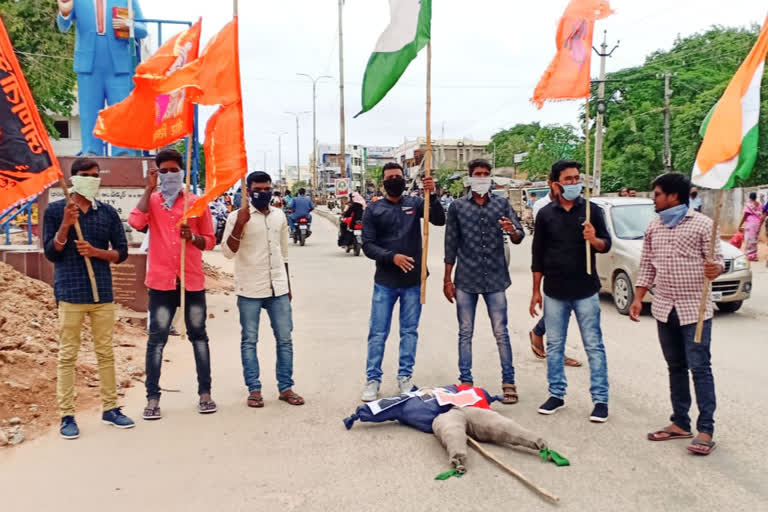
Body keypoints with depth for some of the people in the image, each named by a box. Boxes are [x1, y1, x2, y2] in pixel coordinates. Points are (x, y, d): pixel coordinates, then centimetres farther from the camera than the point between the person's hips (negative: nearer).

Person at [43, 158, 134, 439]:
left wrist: (96, 252, -11)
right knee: (67, 355, 1)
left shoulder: (108, 212, 7)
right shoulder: (55, 210, 1)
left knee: (106, 352, 9)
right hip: (70, 292, -3)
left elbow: (121, 252, 7)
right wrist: (65, 224, -16)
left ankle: (110, 408, 18)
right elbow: (51, 253, -2)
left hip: (103, 292, 3)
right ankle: (67, 416, 8)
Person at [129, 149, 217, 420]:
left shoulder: (196, 203, 5)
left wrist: (193, 237, -13)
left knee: (198, 335, 8)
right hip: (161, 281, -1)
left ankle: (205, 392, 17)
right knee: (157, 339, 0)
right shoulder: (151, 201, 4)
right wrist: (149, 189, -11)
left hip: (192, 281, 1)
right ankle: (152, 398, 6)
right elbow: (136, 222, -17)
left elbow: (210, 240, 8)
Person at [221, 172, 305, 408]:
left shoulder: (279, 215, 9)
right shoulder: (237, 216, -6)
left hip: (278, 289, 4)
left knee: (285, 339, 6)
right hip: (250, 291, -4)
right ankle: (254, 389, 13)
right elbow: (228, 252, -14)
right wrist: (239, 225, -25)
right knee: (249, 341, 3)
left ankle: (286, 387, 15)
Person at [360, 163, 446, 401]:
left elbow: (439, 220, -9)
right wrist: (392, 257, -18)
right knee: (377, 333, 3)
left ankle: (405, 377, 22)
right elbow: (368, 245, -3)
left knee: (410, 331, 10)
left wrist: (432, 195, -23)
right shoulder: (374, 210, 2)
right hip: (385, 282, -1)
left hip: (413, 280, 1)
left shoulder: (415, 203, 4)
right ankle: (372, 379, 14)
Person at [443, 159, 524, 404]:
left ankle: (508, 382, 9)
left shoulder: (502, 204, 4)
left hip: (495, 279, -1)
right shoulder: (457, 207, 3)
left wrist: (512, 231, -25)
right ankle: (466, 381, 17)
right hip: (466, 280, 1)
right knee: (465, 333, 7)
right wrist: (447, 279, 3)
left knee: (501, 333, 2)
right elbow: (451, 245, 5)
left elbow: (519, 237, -1)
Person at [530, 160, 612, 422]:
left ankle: (601, 399, 9)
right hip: (554, 292, 2)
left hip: (585, 291, -2)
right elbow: (538, 255, 6)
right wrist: (536, 291, 5)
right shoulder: (545, 214, 3)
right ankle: (557, 394, 23)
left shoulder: (591, 210, -1)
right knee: (554, 346, 10)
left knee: (594, 346, 2)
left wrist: (594, 240, -24)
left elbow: (607, 244, 0)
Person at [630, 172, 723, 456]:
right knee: (675, 367, 13)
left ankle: (706, 430, 2)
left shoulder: (702, 224, -7)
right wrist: (638, 299, 8)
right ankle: (680, 423, 22)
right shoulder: (654, 227, 10)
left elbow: (717, 260, -7)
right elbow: (647, 266, 14)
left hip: (695, 308, -6)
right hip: (664, 308, 6)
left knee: (700, 368, -4)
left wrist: (715, 269, -30)